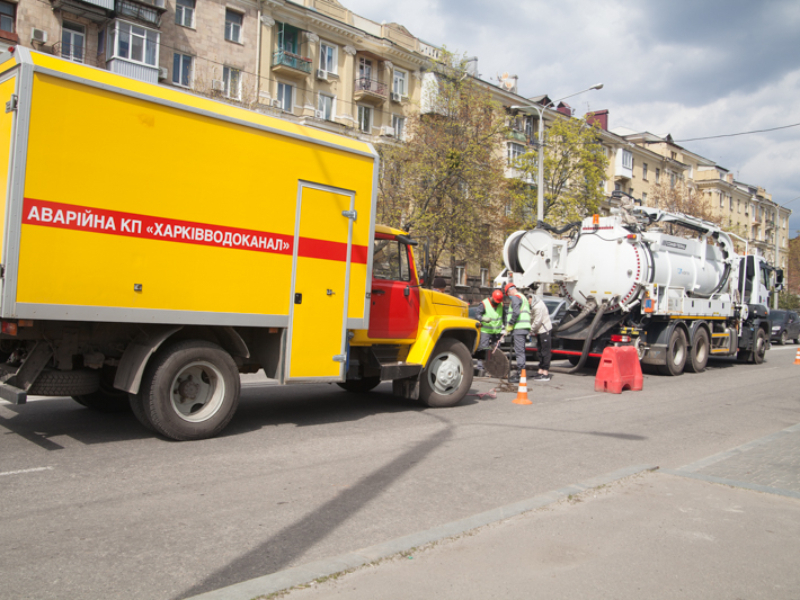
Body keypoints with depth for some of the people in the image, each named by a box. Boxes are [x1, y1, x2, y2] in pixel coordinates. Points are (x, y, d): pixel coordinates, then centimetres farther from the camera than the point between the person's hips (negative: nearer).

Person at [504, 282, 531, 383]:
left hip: (519, 328, -10)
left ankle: (520, 376, -12)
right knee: (520, 351, 15)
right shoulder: (524, 298, 26)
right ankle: (519, 373, 22)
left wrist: (509, 325, -14)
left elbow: (516, 312, -20)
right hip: (525, 327, 10)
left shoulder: (515, 297, -6)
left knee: (519, 351, -10)